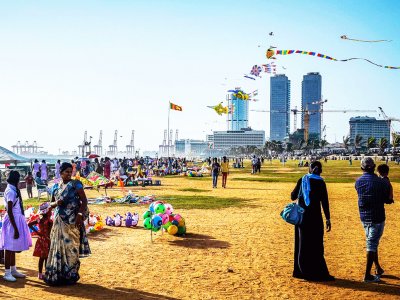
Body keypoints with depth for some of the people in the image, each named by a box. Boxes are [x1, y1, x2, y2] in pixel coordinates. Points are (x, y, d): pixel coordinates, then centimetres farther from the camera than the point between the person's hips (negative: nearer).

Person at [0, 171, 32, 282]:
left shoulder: (13, 190, 9)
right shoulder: (11, 192, -18)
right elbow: (9, 212, -21)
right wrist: (16, 229, -21)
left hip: (16, 220, 10)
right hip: (12, 221, -10)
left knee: (13, 247, 16)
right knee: (10, 248, -1)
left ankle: (13, 270, 26)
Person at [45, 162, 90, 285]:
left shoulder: (76, 184, -2)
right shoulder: (56, 186, 11)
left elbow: (84, 201, -7)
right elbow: (51, 203, 18)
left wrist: (80, 215, -20)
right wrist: (56, 203, -6)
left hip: (73, 221, -4)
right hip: (59, 221, 4)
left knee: (71, 246, -1)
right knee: (58, 246, 5)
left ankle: (71, 275, 10)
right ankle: (57, 274, 15)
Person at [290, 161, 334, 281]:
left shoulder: (302, 180, 4)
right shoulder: (320, 182, -7)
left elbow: (293, 196, 10)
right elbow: (324, 202, -10)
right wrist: (328, 219, -8)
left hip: (301, 216, 4)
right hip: (314, 217, -4)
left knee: (302, 244, 14)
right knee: (316, 245, 1)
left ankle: (300, 271, 22)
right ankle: (319, 274, 4)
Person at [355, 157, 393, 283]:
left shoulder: (358, 182, 0)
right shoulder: (381, 182, -15)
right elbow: (388, 200, -8)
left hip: (364, 217, 5)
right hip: (377, 217, -5)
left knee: (372, 242, 22)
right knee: (372, 244, 0)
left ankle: (378, 268, 34)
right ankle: (367, 275, 2)